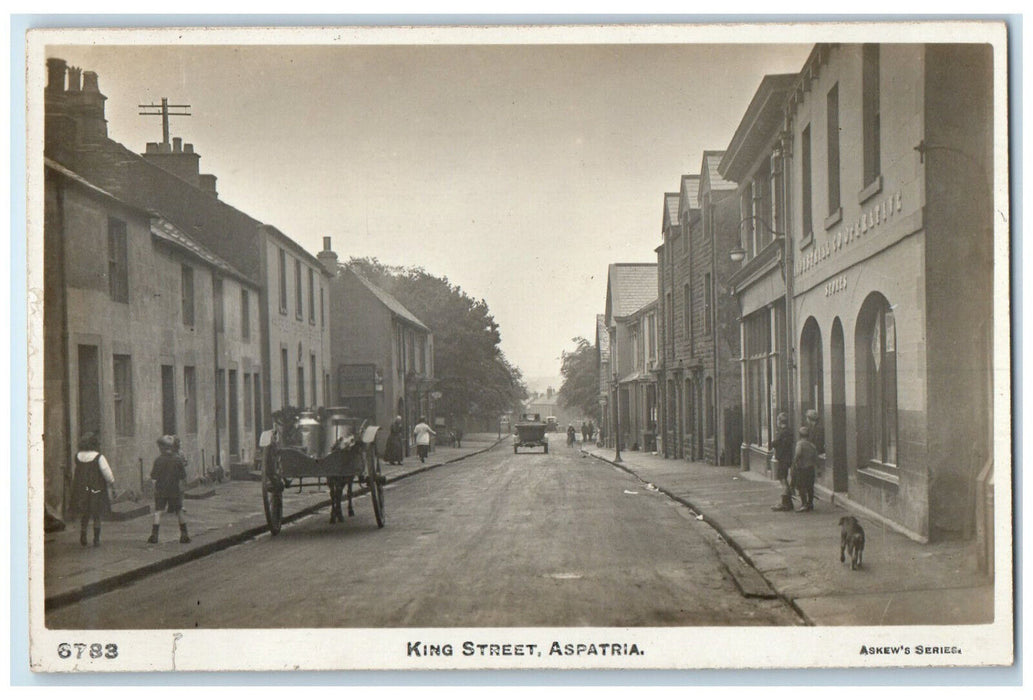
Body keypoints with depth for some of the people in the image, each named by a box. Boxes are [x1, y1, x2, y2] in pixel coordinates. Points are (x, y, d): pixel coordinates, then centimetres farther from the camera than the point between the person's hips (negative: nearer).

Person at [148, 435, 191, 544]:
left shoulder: (158, 460, -10)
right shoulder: (178, 459, -6)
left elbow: (153, 477, -8)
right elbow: (183, 477, -2)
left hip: (161, 490, -2)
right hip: (175, 490, 2)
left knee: (158, 512, 3)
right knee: (179, 512, 11)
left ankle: (154, 535, -4)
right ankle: (184, 535, 12)